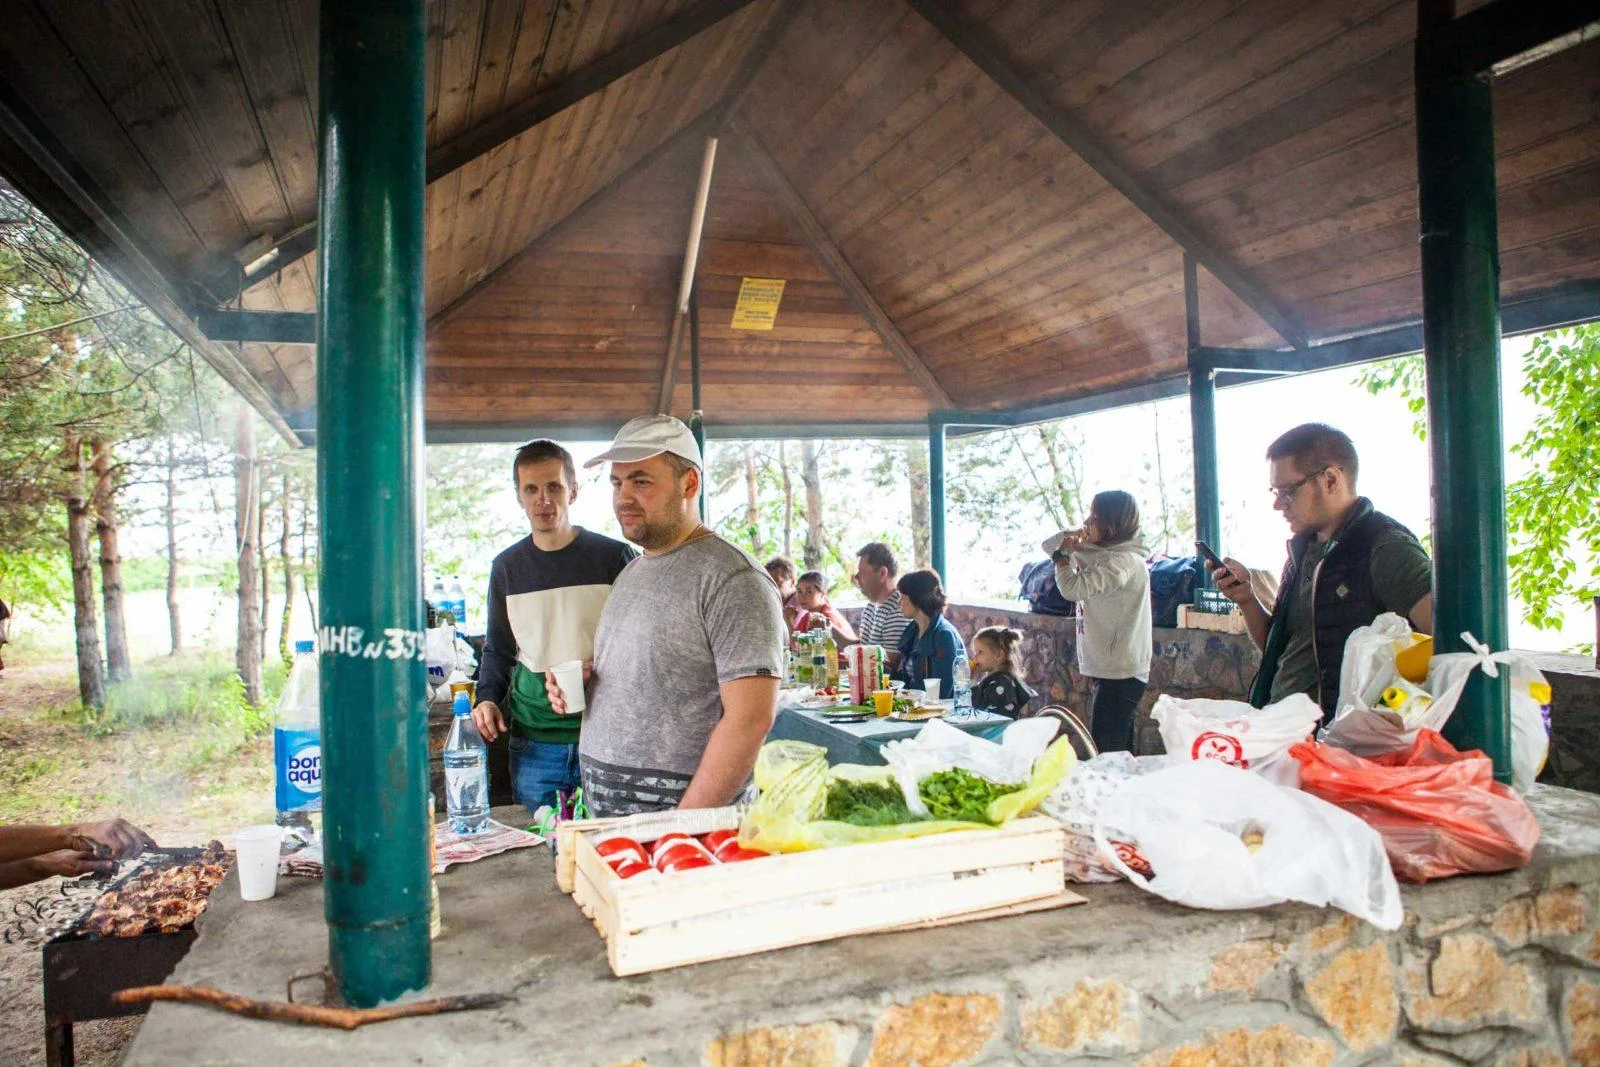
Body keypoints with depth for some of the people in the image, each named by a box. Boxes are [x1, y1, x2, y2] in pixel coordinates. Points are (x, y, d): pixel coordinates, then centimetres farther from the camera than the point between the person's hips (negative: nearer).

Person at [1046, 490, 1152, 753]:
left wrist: (1063, 554, -8)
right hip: (1108, 672, 10)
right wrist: (1072, 536, -2)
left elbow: (1073, 588, -27)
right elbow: (1049, 545, 19)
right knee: (1119, 756, 15)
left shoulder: (1124, 562, -17)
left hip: (1119, 675, -10)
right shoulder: (1100, 555, 12)